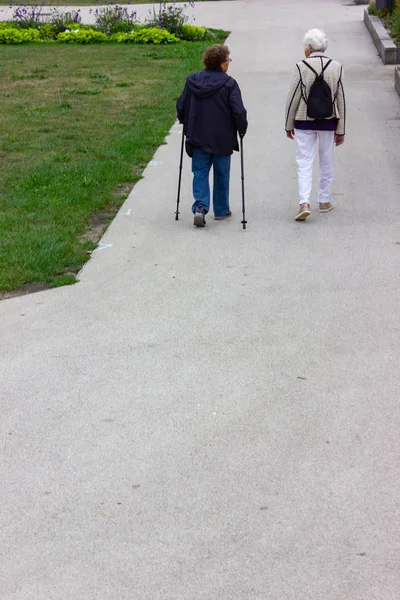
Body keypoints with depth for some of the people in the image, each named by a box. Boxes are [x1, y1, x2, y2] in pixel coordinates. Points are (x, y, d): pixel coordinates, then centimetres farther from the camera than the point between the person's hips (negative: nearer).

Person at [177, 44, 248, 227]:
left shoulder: (192, 80, 0)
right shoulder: (228, 84, -13)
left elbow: (181, 106, 6)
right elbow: (238, 112, -16)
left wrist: (187, 125, 22)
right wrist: (242, 129, 1)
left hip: (198, 137, 2)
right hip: (222, 139, -2)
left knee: (200, 173, 8)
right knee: (221, 174, 13)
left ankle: (200, 207, -12)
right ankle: (221, 210, 23)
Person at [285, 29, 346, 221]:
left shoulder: (301, 67, -11)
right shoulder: (336, 67, -3)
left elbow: (293, 98, -8)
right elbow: (340, 100, 0)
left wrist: (289, 125, 5)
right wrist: (341, 130, 7)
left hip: (304, 122, -2)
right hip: (328, 122, 2)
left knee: (304, 163, 1)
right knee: (326, 162, 16)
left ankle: (304, 203, -12)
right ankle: (324, 201, 25)